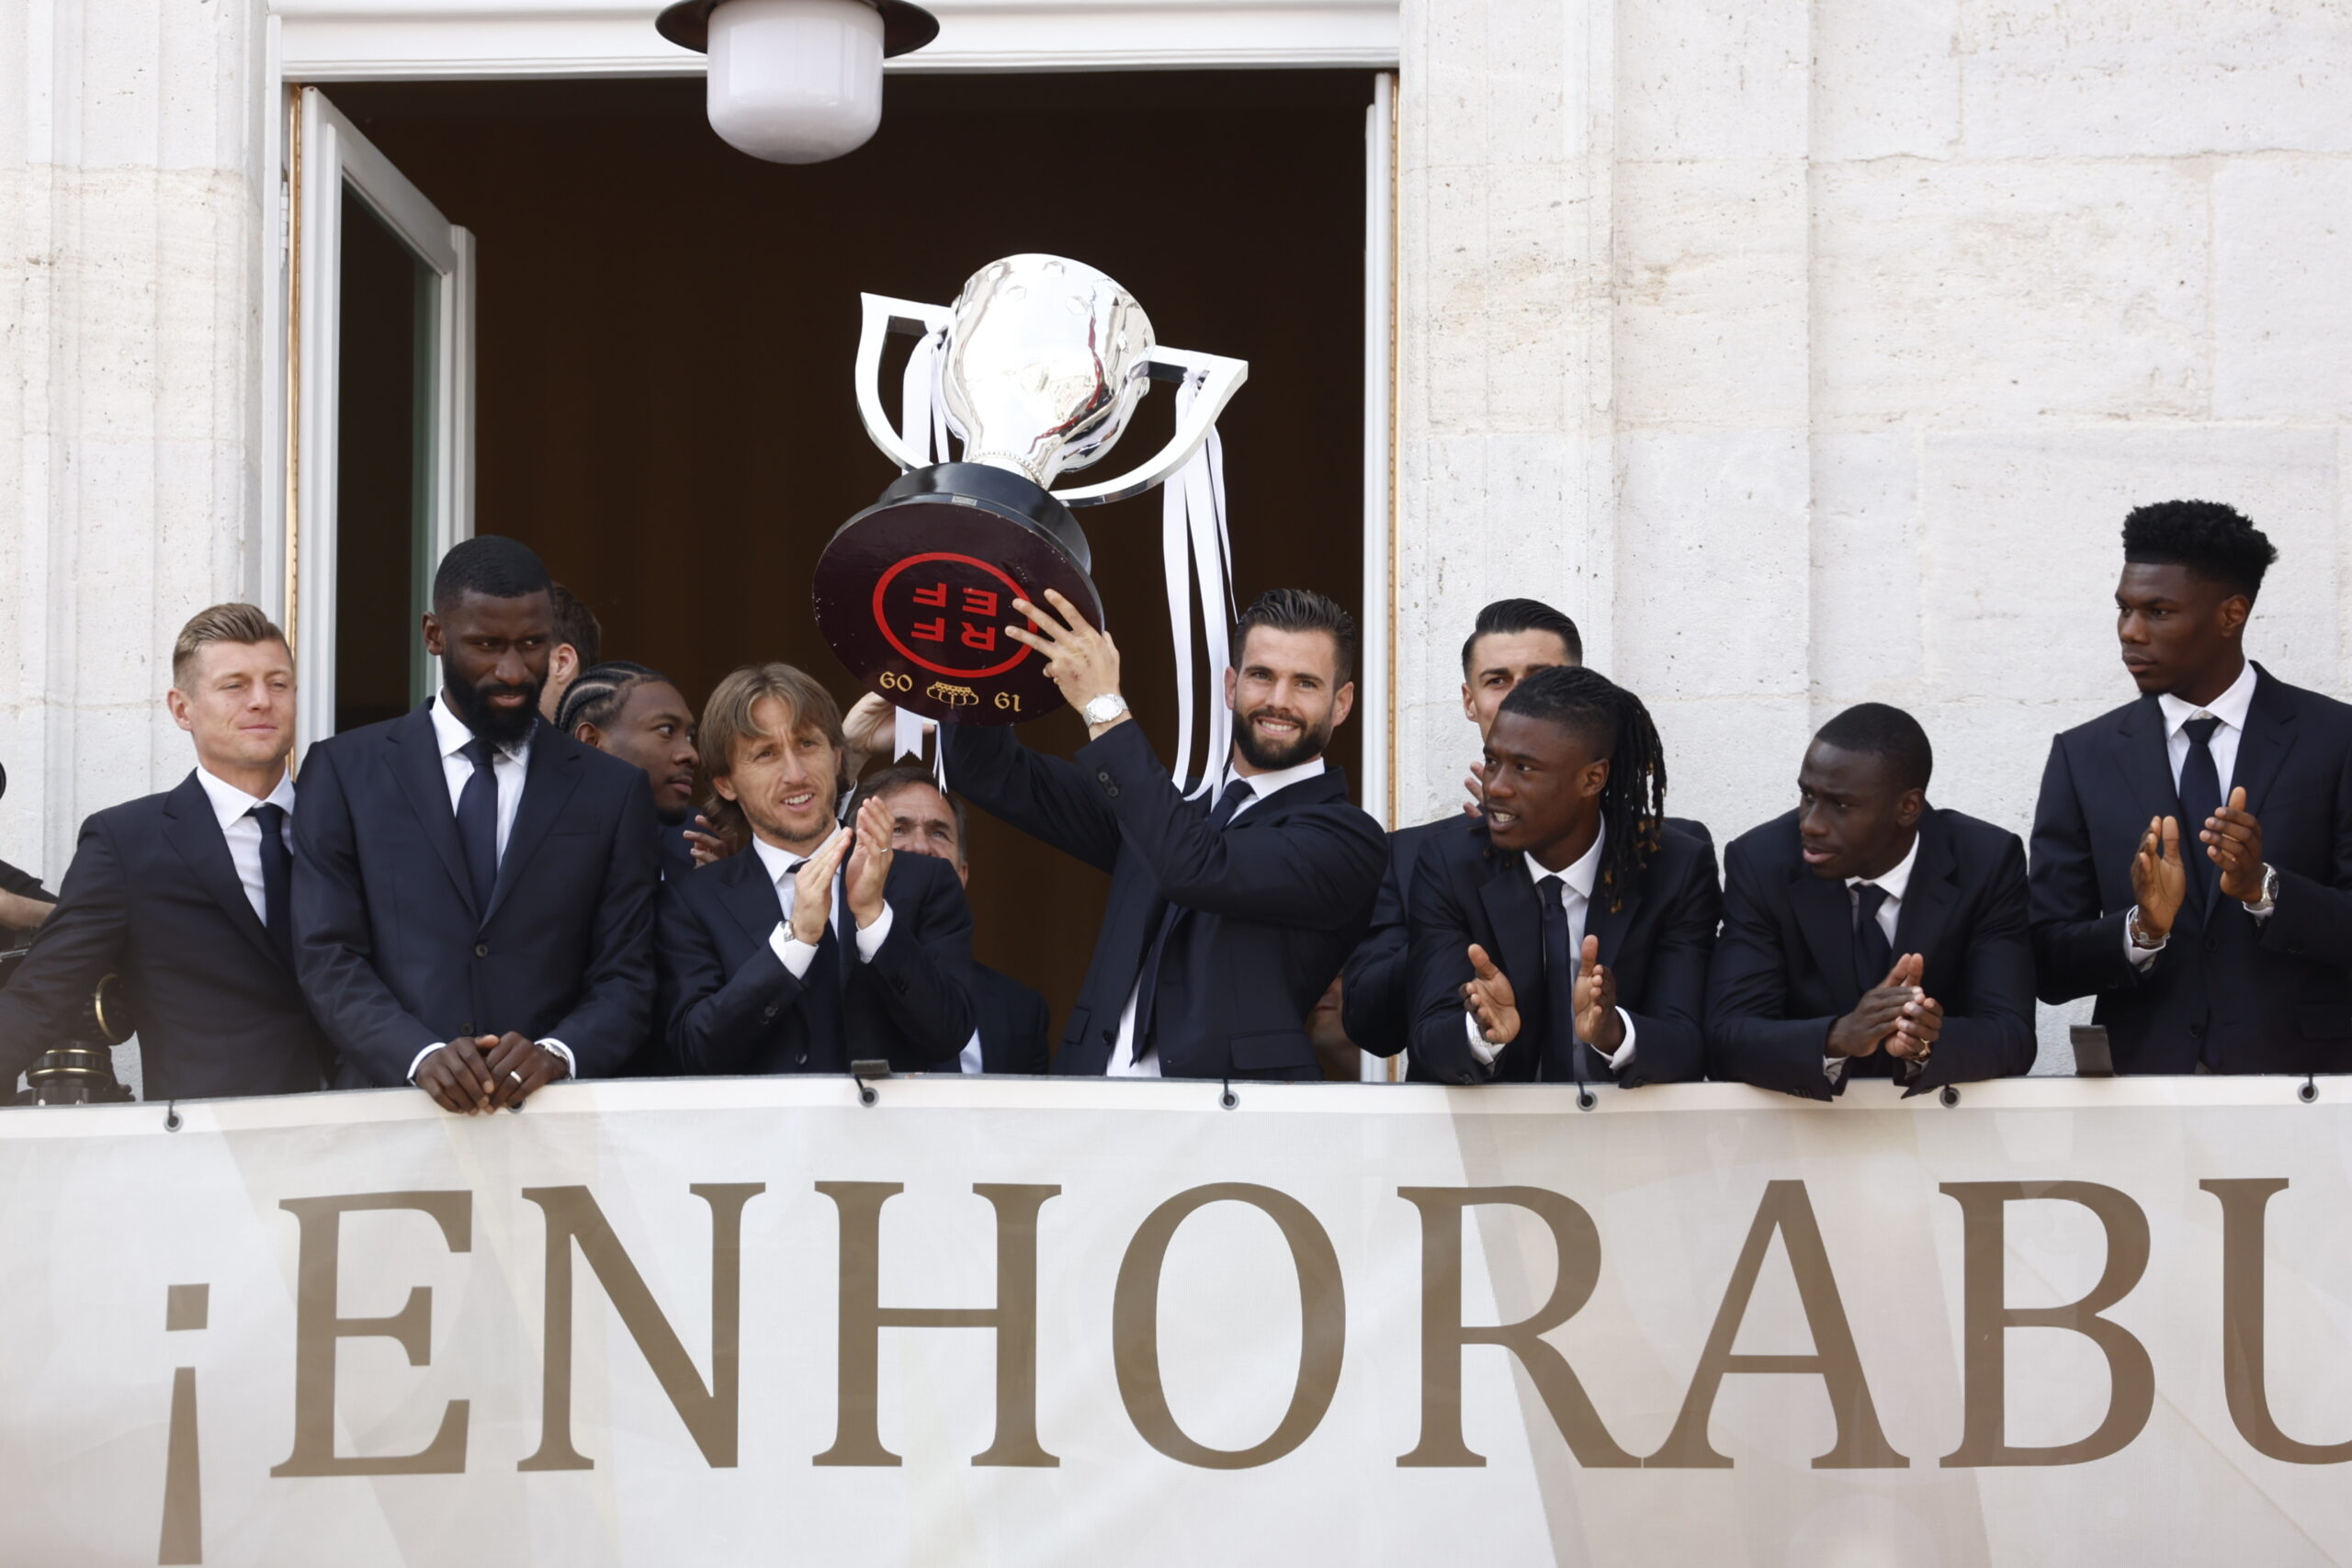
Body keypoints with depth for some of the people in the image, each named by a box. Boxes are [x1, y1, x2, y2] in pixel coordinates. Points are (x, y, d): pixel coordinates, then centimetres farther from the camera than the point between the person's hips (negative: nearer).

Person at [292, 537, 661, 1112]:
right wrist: (420, 1056, -13)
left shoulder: (614, 790, 13)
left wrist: (556, 1055, -11)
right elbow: (328, 958, 3)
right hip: (391, 1110, 0)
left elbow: (626, 980, 8)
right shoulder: (344, 771, 10)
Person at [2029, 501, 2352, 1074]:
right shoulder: (2082, 757, 4)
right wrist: (2142, 928, -16)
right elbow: (2048, 966, 1)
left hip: (2300, 1065, -1)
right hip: (2143, 1065, 2)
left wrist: (2262, 887, -20)